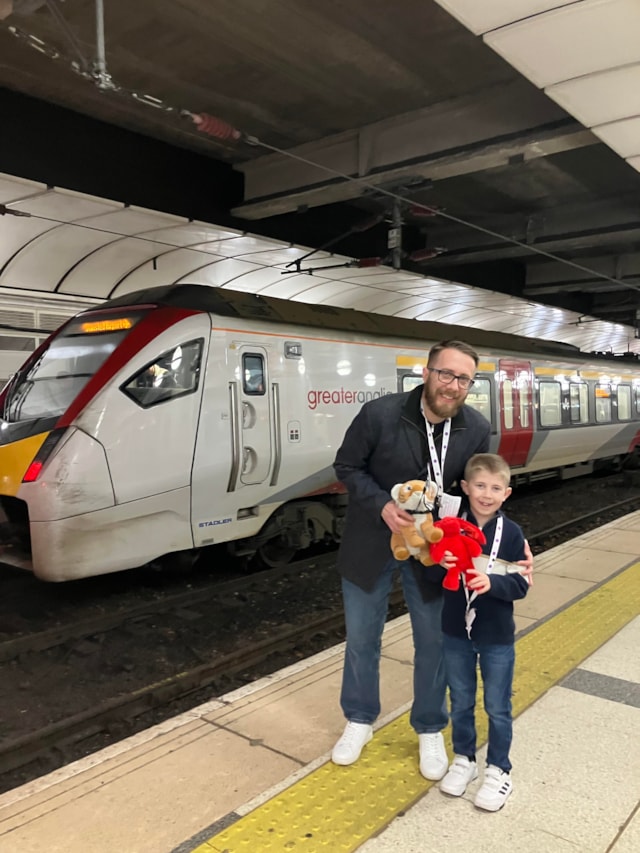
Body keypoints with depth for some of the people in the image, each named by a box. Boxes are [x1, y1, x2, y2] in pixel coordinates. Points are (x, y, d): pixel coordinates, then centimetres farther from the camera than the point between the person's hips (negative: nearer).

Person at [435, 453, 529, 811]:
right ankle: (464, 760, 38)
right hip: (456, 633, 2)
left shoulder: (511, 533, -11)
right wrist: (443, 565, -25)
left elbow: (521, 585, -12)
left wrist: (491, 582, -30)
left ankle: (499, 771, 32)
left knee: (497, 708, 13)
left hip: (497, 638, -2)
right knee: (461, 703, 18)